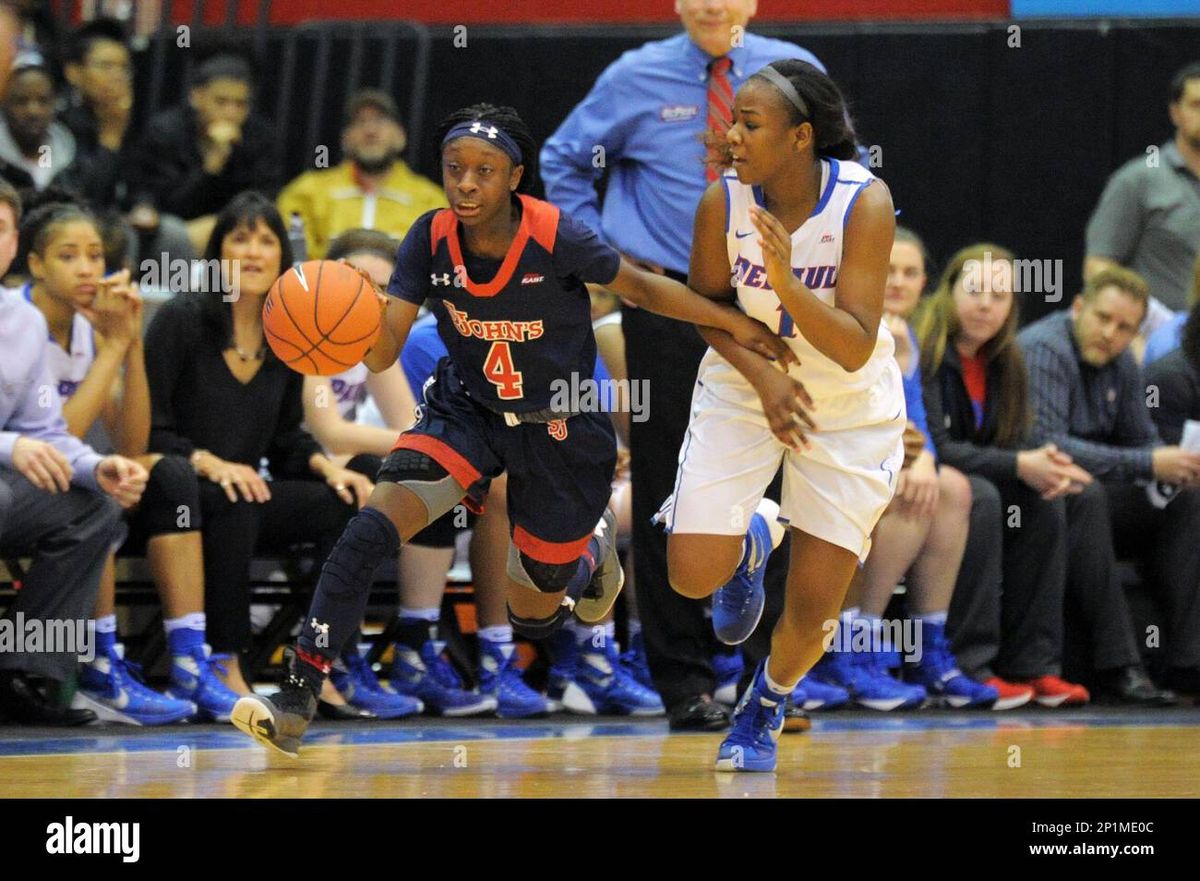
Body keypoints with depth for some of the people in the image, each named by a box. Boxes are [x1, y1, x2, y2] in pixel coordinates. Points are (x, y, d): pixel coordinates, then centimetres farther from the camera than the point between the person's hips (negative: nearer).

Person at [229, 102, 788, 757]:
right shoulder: (431, 240, -15)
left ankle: (593, 547, 47)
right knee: (374, 525, -26)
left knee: (533, 621, 10)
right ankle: (295, 702, -26)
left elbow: (641, 287, -7)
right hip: (466, 410, 2)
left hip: (560, 431, -2)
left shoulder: (556, 238, -24)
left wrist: (737, 324, -9)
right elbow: (383, 351, -18)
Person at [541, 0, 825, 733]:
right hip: (665, 301, 0)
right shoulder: (639, 79, 1)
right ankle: (685, 682, 7)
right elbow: (563, 159, 14)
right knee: (669, 494, 0)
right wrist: (603, 248, 3)